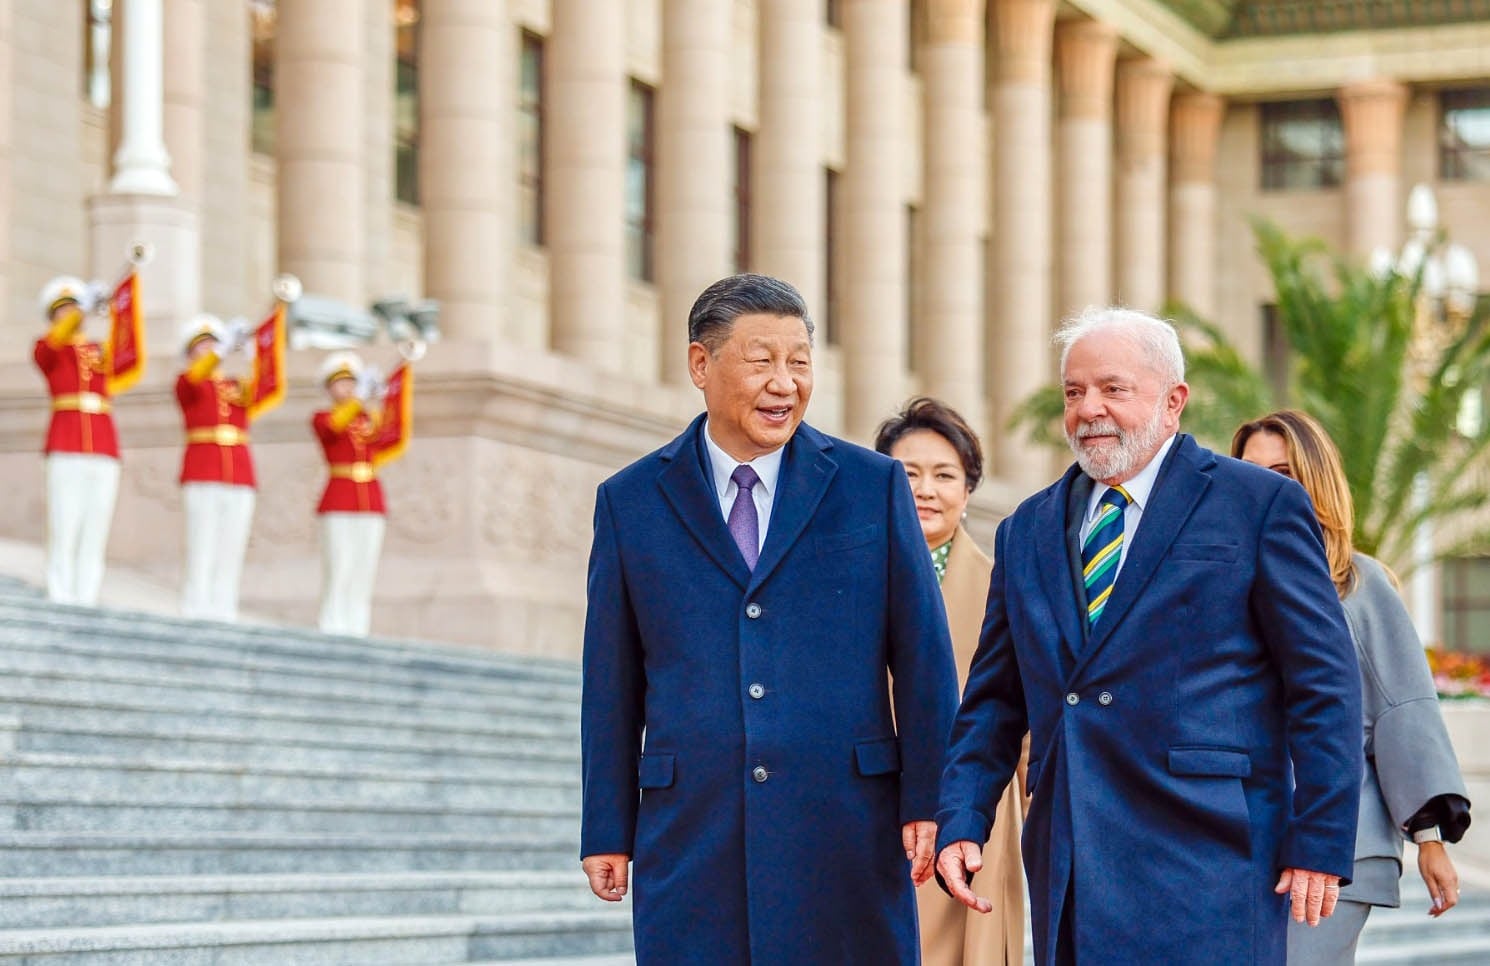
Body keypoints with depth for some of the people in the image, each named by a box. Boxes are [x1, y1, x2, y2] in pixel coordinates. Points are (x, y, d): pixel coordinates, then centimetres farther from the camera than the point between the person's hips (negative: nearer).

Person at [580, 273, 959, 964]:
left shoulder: (874, 486, 6)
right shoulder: (631, 503, 7)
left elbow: (923, 656, 4)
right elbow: (611, 682, 8)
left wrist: (928, 803, -2)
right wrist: (607, 831, 6)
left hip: (847, 830, 0)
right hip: (692, 839, 0)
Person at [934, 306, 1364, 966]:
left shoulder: (1261, 505, 1)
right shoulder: (1028, 530, 17)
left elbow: (1324, 685, -2)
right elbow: (994, 698, 18)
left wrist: (1321, 843, -8)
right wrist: (960, 823, 4)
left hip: (1204, 872, -5)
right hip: (1068, 869, 5)